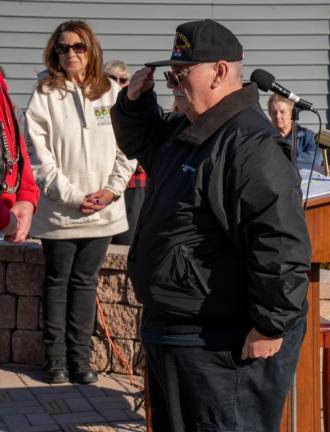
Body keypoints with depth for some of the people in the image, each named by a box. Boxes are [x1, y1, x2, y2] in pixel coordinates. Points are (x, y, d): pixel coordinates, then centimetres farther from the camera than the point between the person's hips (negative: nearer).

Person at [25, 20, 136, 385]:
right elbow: (39, 155, -9)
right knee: (57, 282, 8)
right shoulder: (45, 95, -4)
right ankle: (55, 358, 16)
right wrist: (72, 196, -14)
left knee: (85, 282, 10)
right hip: (59, 211, -2)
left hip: (104, 210, 2)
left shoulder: (112, 92, 4)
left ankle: (79, 357, 17)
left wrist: (112, 189, -6)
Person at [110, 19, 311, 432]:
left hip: (222, 348, -11)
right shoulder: (183, 131, 11)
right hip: (170, 331, 11)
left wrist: (271, 326, -25)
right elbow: (139, 143, 31)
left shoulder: (251, 145, -23)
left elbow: (282, 243, -28)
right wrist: (134, 100, 10)